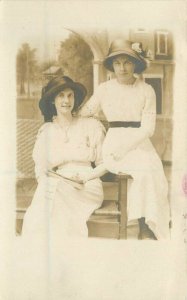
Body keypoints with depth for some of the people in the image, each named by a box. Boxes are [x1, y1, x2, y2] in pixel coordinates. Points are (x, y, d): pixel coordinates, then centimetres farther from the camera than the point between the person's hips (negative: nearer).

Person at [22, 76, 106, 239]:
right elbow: (40, 171, 7)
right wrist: (63, 181, -12)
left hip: (87, 187, -1)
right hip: (55, 186, 1)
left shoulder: (92, 126, 9)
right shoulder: (45, 132, 14)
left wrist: (83, 177, -7)